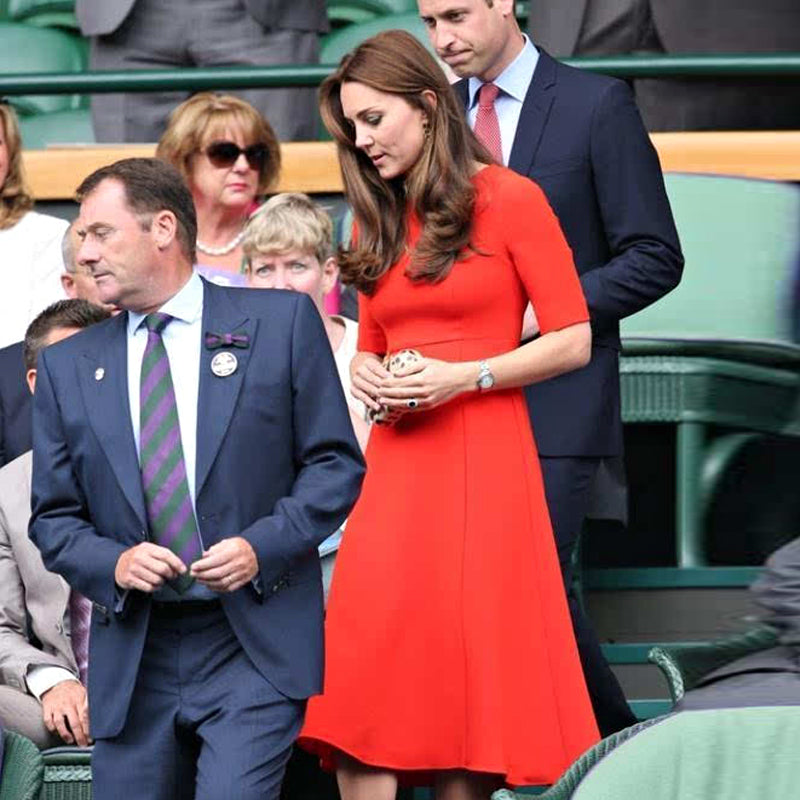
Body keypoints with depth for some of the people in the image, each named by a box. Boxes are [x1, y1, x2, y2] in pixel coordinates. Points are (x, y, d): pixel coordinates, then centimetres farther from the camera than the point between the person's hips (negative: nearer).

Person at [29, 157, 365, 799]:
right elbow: (54, 516, 11)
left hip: (254, 649, -3)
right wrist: (113, 564, -10)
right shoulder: (68, 367, 11)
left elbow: (337, 463, 2)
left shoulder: (281, 322, 3)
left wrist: (264, 546, -13)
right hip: (131, 660, 4)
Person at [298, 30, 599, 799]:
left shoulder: (509, 201, -2)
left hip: (483, 457, -5)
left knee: (469, 674, -2)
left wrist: (463, 377, -13)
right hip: (395, 463, 5)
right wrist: (366, 375, 4)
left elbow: (573, 341, -4)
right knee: (365, 677, -8)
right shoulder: (378, 223, 17)